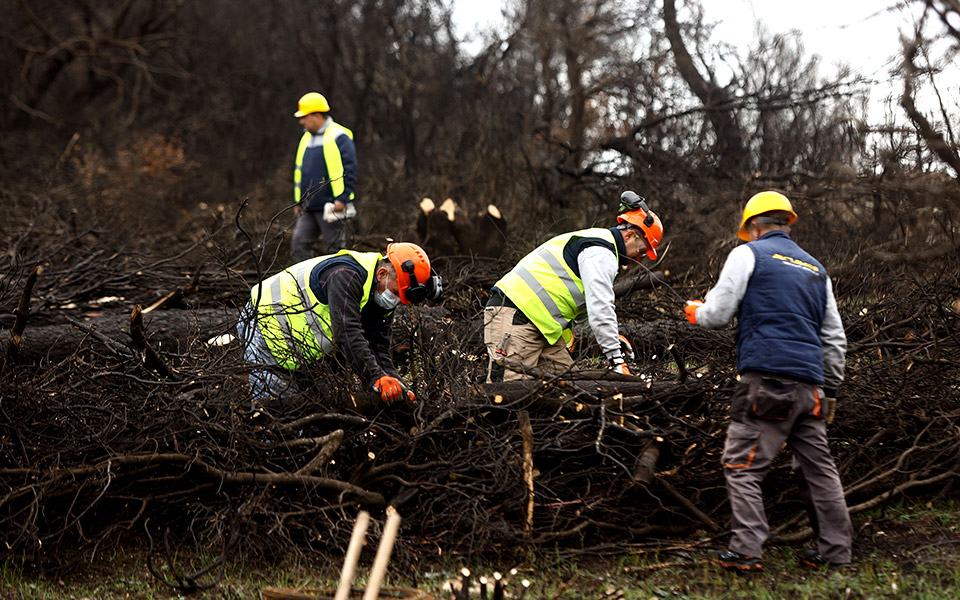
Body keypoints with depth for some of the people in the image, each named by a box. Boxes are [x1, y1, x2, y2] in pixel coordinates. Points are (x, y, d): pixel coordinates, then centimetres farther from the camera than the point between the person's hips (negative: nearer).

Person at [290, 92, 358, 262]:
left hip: (331, 207, -8)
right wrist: (298, 201, 19)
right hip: (309, 208, 8)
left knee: (334, 248, -2)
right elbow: (299, 170, 23)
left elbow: (350, 170, -13)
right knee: (298, 243, 1)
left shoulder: (338, 137, -8)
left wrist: (342, 199, -18)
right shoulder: (306, 138, 17)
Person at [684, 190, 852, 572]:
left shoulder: (748, 254, 3)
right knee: (819, 467, 12)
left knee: (742, 466, -4)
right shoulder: (816, 269, 22)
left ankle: (746, 551, -12)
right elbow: (834, 338, 23)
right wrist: (830, 389, 30)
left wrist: (695, 311, 21)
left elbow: (717, 315, -1)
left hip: (766, 379, -6)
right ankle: (837, 552, 13)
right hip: (810, 383, 6)